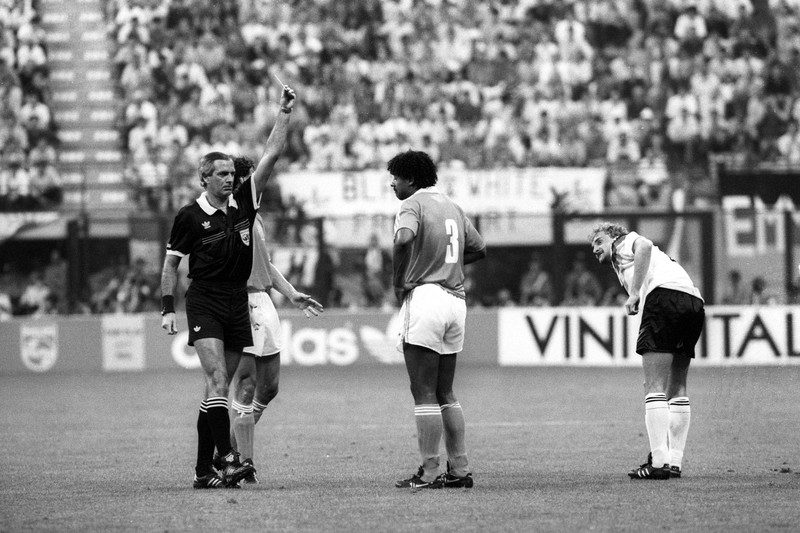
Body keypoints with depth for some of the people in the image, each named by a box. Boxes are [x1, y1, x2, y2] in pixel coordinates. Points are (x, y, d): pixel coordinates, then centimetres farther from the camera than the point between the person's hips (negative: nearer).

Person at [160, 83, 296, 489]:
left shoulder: (244, 203, 6)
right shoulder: (189, 216, -3)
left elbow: (271, 154, 3)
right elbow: (171, 262, 5)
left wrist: (285, 113, -2)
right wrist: (168, 308, -2)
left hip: (238, 303, 4)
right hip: (204, 302, -4)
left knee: (218, 388, 5)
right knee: (218, 381, -17)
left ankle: (203, 469, 8)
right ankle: (227, 459, -23)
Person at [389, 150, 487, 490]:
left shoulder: (412, 205, -7)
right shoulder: (452, 207, 17)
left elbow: (404, 239, -27)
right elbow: (479, 248, 24)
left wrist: (397, 280, -15)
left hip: (424, 297, -8)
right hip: (456, 300, 8)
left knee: (424, 394, -6)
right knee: (445, 393, 14)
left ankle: (429, 473, -8)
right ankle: (459, 470, 12)